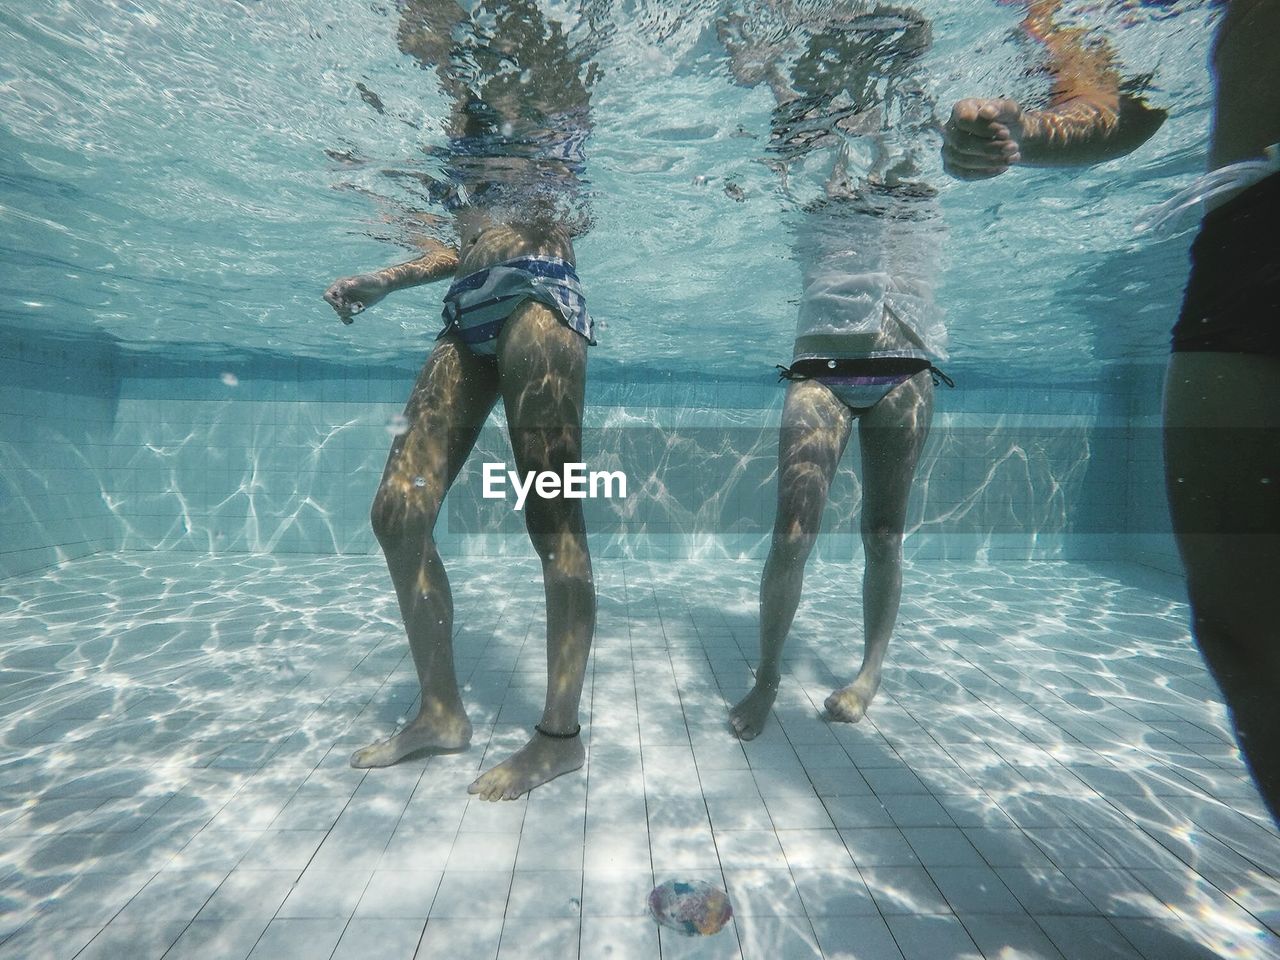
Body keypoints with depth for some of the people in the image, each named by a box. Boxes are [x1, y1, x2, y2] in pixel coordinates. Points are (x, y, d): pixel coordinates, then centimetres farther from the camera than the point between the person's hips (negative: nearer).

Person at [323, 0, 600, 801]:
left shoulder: (540, 67, 11)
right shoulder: (467, 110, 31)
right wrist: (383, 281, 20)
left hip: (537, 297, -8)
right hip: (471, 312, 9)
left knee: (553, 518, -11)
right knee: (398, 512, 0)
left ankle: (562, 734, 3)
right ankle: (442, 711, 14)